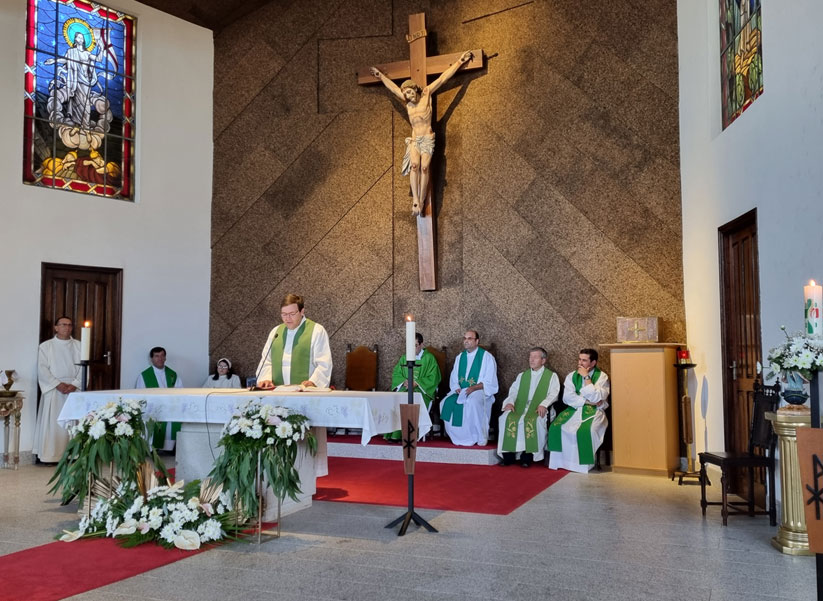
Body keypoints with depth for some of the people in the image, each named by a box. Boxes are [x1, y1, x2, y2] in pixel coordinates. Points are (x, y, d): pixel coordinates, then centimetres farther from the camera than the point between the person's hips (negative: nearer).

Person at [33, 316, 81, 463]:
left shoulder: (79, 346, 10)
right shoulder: (46, 346, 6)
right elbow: (42, 369, -2)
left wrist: (74, 384, -10)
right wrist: (58, 384, -12)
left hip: (74, 389, 2)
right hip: (53, 390, -1)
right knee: (52, 422, -3)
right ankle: (49, 455, -1)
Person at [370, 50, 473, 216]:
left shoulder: (426, 94, 3)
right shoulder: (407, 102, 11)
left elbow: (443, 78, 2)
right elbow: (393, 87, 26)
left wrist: (459, 62, 4)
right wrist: (381, 76, 39)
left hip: (428, 139, -2)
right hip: (414, 140, 2)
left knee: (424, 167, -19)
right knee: (415, 165, -23)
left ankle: (421, 201, -22)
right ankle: (415, 199, -31)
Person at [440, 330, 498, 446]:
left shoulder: (486, 357, 0)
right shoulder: (460, 357, 18)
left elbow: (490, 382, -6)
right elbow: (453, 378, 17)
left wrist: (474, 388, -21)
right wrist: (456, 388, -5)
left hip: (479, 391, -5)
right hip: (461, 391, 5)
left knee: (473, 402, -38)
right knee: (447, 403, -22)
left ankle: (479, 438, -24)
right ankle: (458, 437, -11)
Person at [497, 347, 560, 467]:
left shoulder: (551, 376, 13)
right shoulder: (522, 376, 26)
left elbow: (553, 393, -1)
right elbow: (513, 392, 18)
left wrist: (543, 404, -20)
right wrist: (510, 402, -5)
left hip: (538, 410, -3)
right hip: (519, 408, 4)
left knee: (533, 421, -37)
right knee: (506, 418, -27)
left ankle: (527, 456, -27)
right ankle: (508, 456, -22)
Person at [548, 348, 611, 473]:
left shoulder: (601, 376, -1)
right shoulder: (571, 376, 9)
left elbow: (596, 398, -15)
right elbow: (567, 398, -3)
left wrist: (586, 377, -13)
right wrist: (588, 401, -11)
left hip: (594, 411, -3)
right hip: (574, 410, 4)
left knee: (586, 430, -35)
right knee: (556, 427, -23)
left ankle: (584, 463, -18)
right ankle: (562, 461, -13)